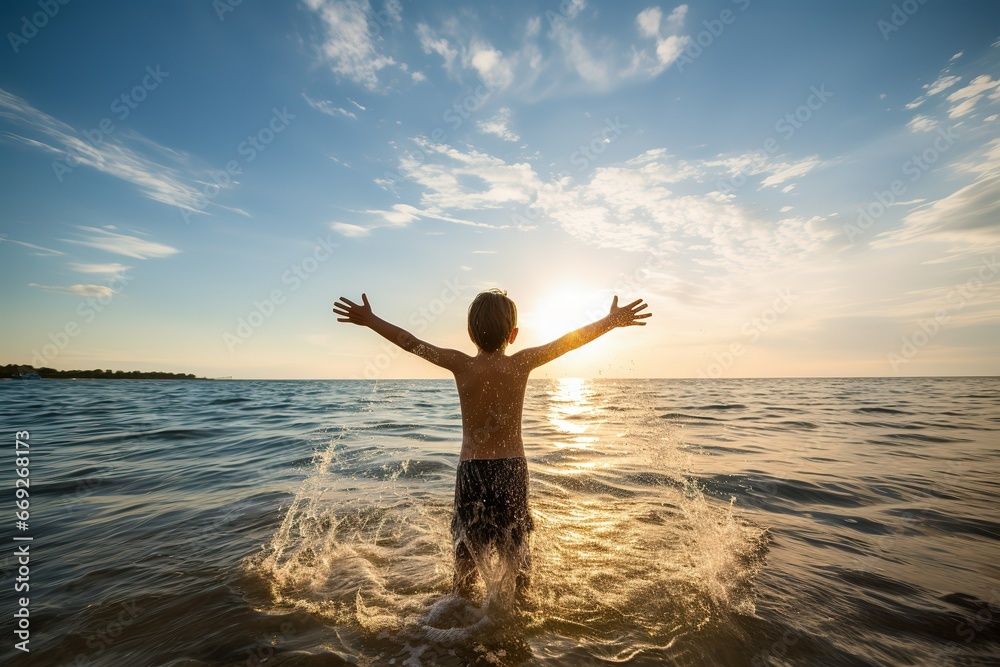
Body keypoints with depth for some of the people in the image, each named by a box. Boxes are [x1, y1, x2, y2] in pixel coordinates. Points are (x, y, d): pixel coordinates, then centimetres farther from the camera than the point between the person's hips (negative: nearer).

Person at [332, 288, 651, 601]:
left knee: (467, 545, 20)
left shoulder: (461, 364, -12)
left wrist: (369, 320, 6)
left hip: (471, 468, 0)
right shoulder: (521, 363, -12)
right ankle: (520, 601, 38)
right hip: (513, 467, 1)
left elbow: (411, 342, -5)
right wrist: (611, 321, 5)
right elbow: (570, 340, -6)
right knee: (516, 543, 22)